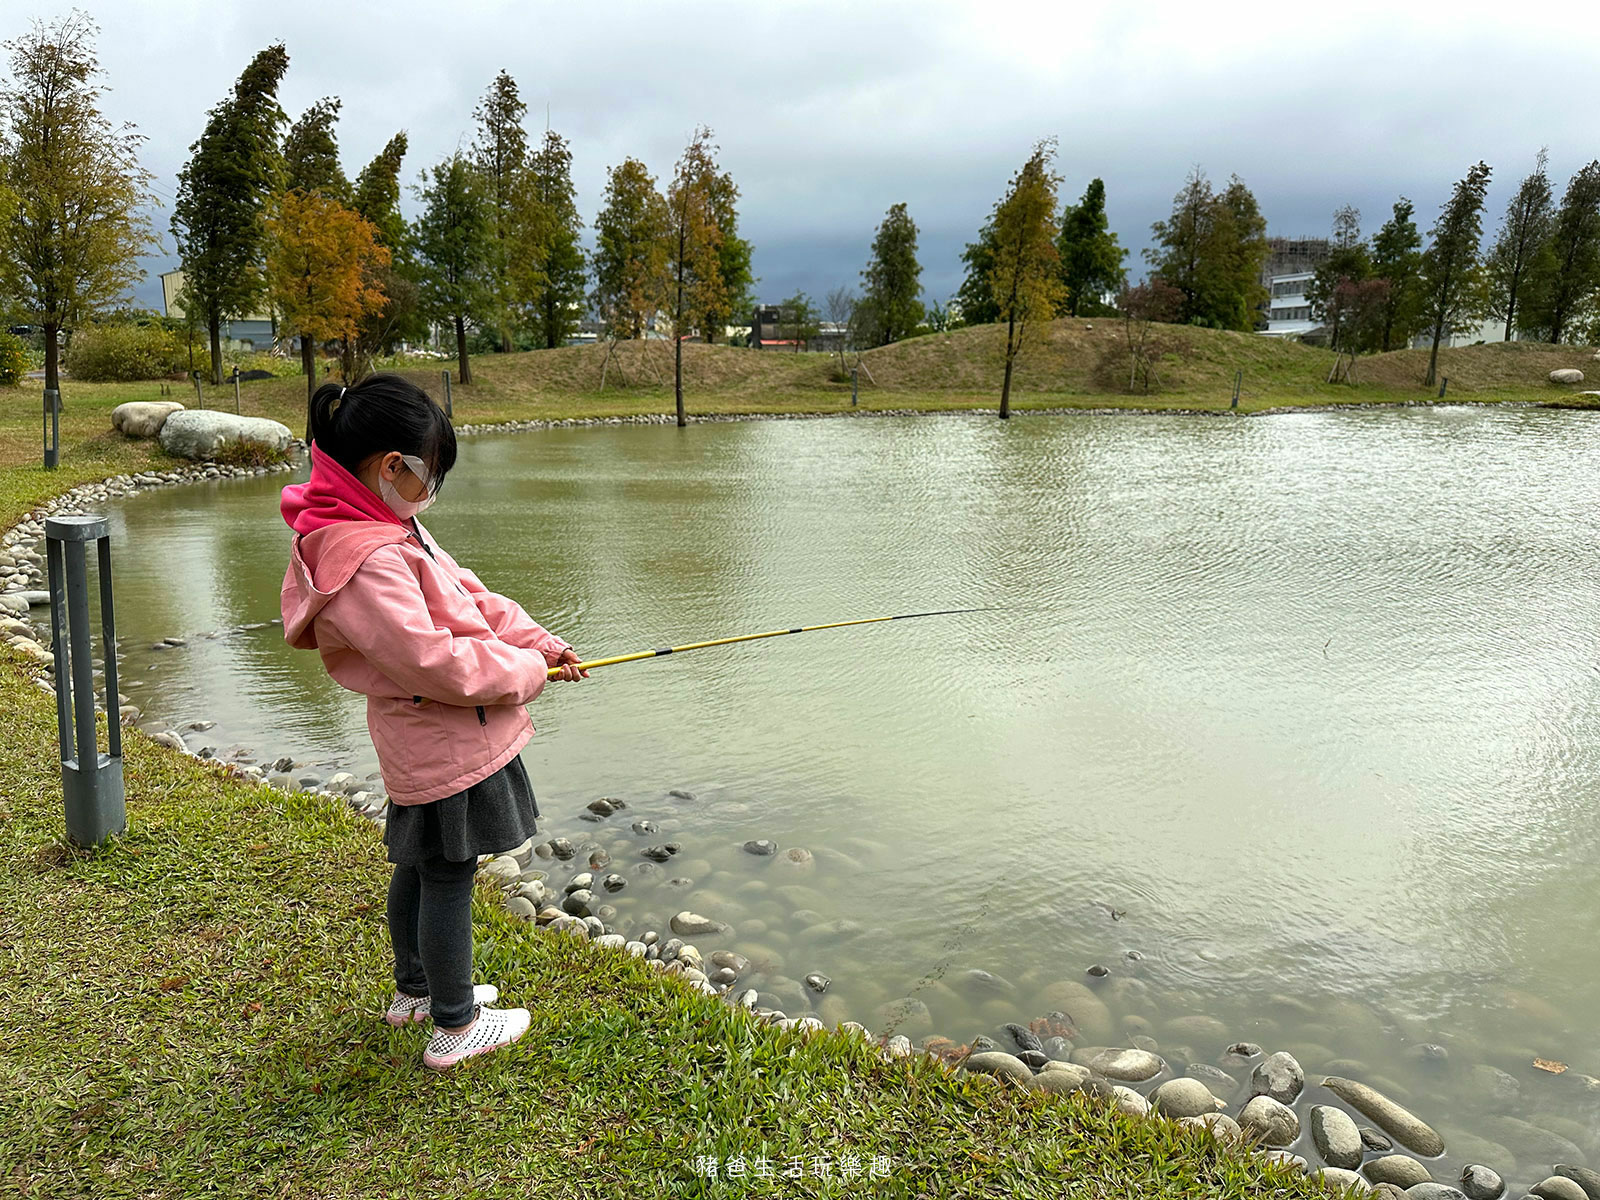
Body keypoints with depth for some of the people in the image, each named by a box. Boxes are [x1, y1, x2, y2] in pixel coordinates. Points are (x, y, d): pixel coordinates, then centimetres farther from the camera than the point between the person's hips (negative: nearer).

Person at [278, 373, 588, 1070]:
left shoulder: (382, 524, 5)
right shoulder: (365, 559, -28)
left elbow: (462, 591, 10)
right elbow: (434, 662, -29)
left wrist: (536, 640, 1)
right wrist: (525, 670, -14)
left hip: (421, 741, 10)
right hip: (448, 743, -10)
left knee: (418, 866, 24)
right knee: (448, 876, 5)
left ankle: (415, 989, 45)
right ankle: (455, 1027, 23)